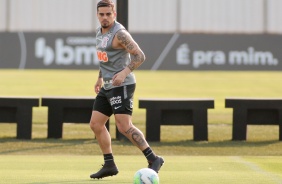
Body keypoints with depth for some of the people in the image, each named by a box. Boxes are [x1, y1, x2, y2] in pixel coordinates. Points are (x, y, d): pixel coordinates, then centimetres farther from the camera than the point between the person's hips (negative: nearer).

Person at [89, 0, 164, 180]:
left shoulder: (119, 33, -15)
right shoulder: (100, 32, 13)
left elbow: (140, 56, -21)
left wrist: (124, 72, -32)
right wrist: (100, 78, 27)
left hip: (121, 85, -9)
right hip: (108, 86, 9)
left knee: (124, 126, -17)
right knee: (96, 124, 7)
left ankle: (153, 159, -12)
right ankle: (109, 165, 13)